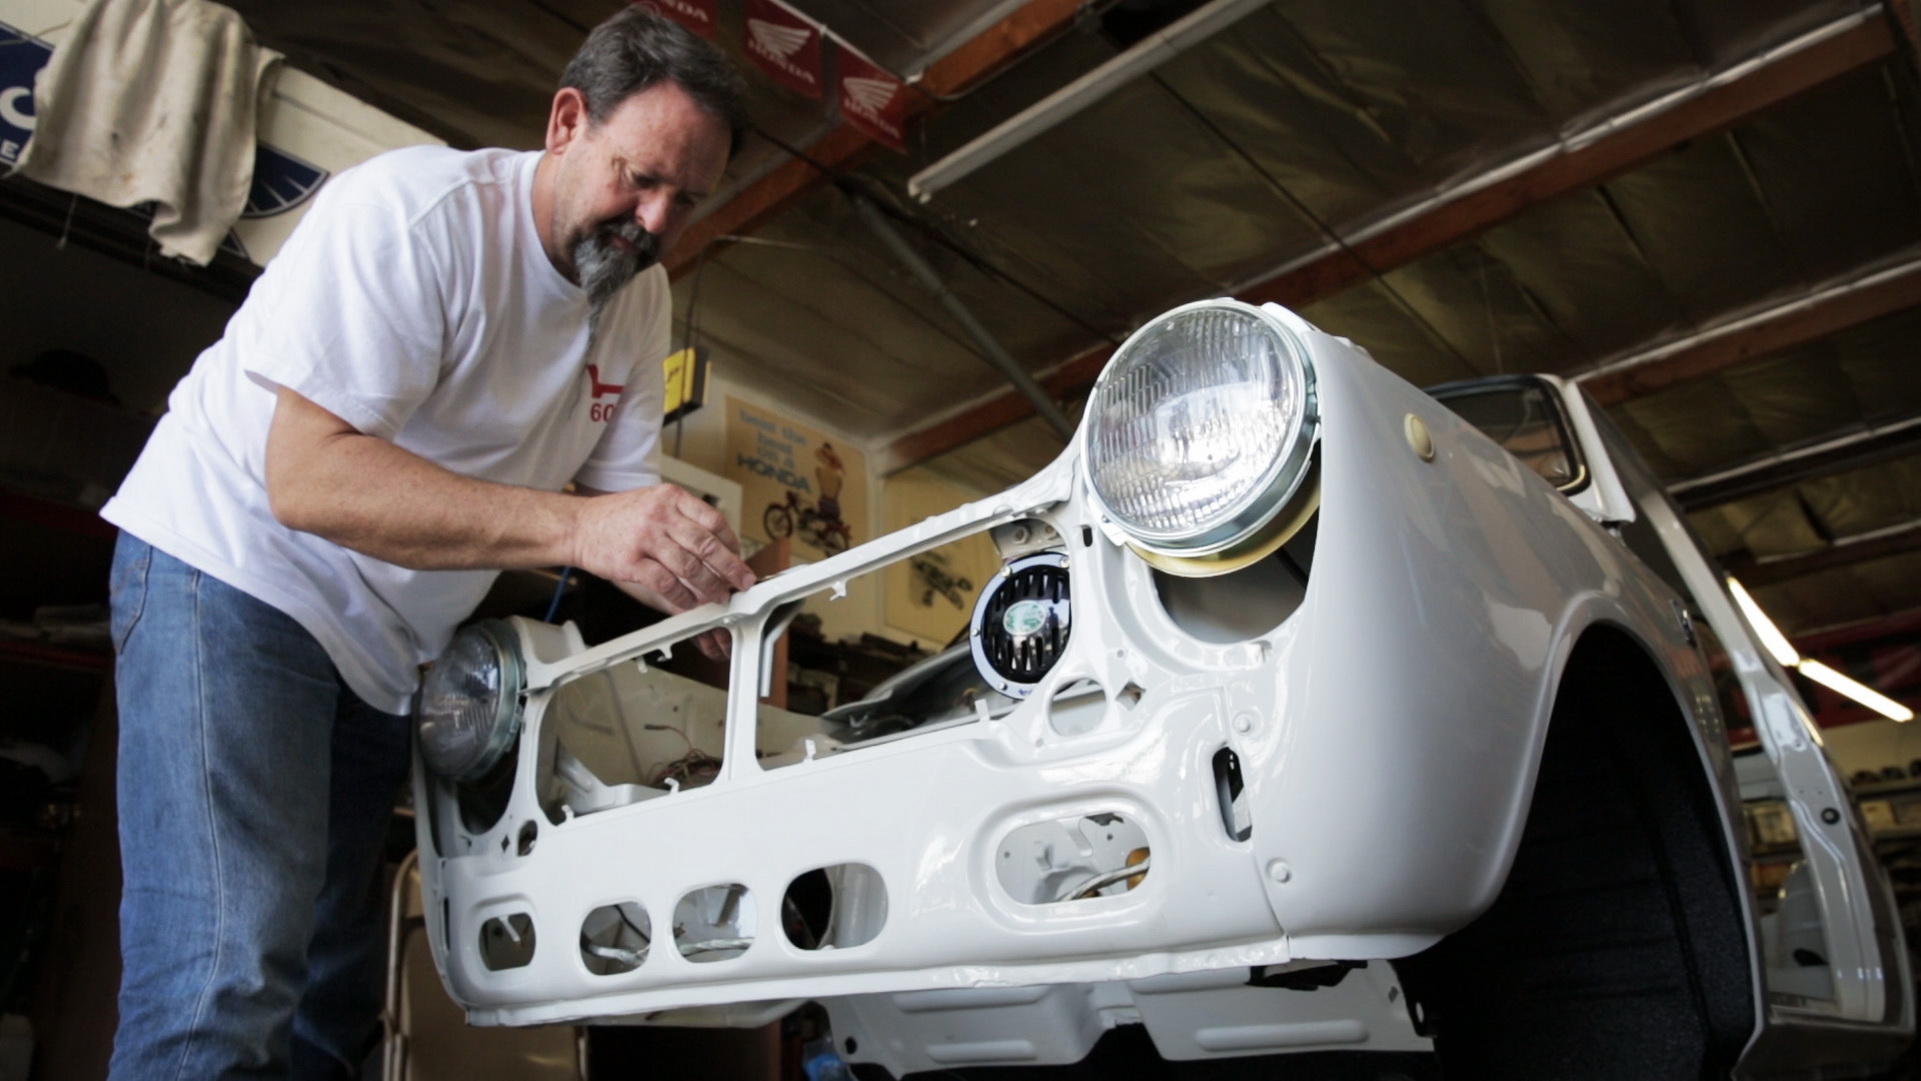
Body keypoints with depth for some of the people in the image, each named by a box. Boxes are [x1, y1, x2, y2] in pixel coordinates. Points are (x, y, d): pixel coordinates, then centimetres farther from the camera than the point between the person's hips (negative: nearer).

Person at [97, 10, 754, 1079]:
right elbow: (308, 478, -29)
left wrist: (710, 581, -21)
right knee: (226, 992, -19)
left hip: (388, 649, 7)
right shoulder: (414, 211, -21)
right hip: (236, 565, -7)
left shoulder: (642, 300, 1)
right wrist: (575, 526, -38)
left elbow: (625, 496, 1)